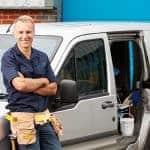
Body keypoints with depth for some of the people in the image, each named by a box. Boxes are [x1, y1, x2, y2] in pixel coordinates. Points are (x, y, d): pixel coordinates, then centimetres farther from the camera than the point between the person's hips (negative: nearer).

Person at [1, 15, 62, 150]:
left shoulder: (42, 57, 12)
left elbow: (53, 88, 6)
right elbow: (19, 84, -21)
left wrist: (29, 85, -10)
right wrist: (43, 81, -4)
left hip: (44, 117, 6)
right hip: (23, 118, -6)